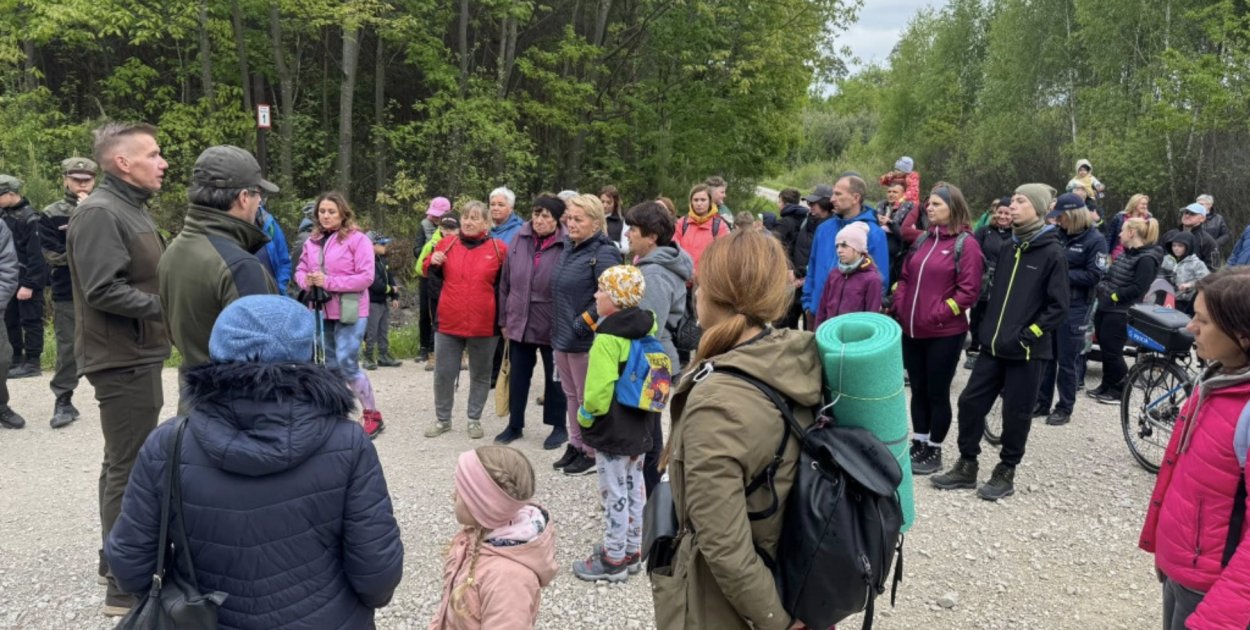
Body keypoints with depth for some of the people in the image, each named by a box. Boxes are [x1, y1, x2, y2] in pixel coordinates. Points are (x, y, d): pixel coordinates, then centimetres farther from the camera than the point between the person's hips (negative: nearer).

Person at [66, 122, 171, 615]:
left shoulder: (131, 208, 14)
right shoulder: (100, 213, -18)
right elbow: (104, 291, -25)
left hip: (136, 357, 10)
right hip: (122, 360, -10)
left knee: (124, 462, 19)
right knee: (130, 468, -4)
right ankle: (126, 585, 5)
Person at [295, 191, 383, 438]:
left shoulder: (357, 239, -9)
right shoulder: (312, 241, 10)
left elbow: (366, 277, -15)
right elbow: (300, 271, 16)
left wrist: (328, 282, -19)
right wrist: (307, 281, -9)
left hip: (349, 313, -6)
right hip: (321, 312, 6)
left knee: (347, 364, -10)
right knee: (331, 366, 13)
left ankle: (372, 415, 4)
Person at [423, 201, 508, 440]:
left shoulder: (499, 248, -5)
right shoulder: (447, 243, 3)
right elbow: (431, 273, 17)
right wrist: (433, 263, -5)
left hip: (484, 324, -2)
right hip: (448, 322, 2)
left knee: (480, 374, 11)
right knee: (443, 373, 9)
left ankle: (474, 419, 26)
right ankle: (442, 419, 26)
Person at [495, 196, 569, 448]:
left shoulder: (566, 246, -13)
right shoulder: (519, 240, 1)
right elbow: (505, 283, 7)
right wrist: (504, 319, 7)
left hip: (552, 326, -4)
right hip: (519, 323, 4)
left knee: (555, 378, 11)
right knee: (517, 377, 13)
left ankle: (559, 427, 25)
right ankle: (515, 425, 28)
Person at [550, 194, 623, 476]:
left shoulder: (603, 253, -15)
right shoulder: (569, 248, 11)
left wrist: (584, 323, -19)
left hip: (586, 340, -8)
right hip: (562, 335, 9)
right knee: (571, 395, 17)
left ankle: (592, 453, 14)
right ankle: (575, 445, 30)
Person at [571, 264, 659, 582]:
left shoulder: (608, 339, -23)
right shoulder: (647, 329, 2)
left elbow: (599, 391, -24)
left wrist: (584, 416, -8)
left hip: (611, 430, -8)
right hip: (640, 427, 8)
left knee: (615, 494, 3)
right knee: (634, 488, 18)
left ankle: (613, 560, 16)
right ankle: (631, 551, 33)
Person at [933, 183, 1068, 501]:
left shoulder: (1052, 253, -8)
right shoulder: (1009, 249, 11)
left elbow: (1058, 306, -11)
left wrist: (1028, 335, -14)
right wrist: (988, 329, 11)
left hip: (1025, 350, -6)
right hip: (993, 345, 6)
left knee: (1015, 413, 4)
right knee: (970, 402, 5)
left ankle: (1005, 474, 20)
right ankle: (966, 466, 18)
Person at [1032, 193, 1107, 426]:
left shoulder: (1095, 240, -8)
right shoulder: (1057, 234, 6)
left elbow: (1094, 276, -13)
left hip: (1074, 307, -5)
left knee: (1067, 360, 4)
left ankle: (1065, 408, 16)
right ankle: (1042, 402, 21)